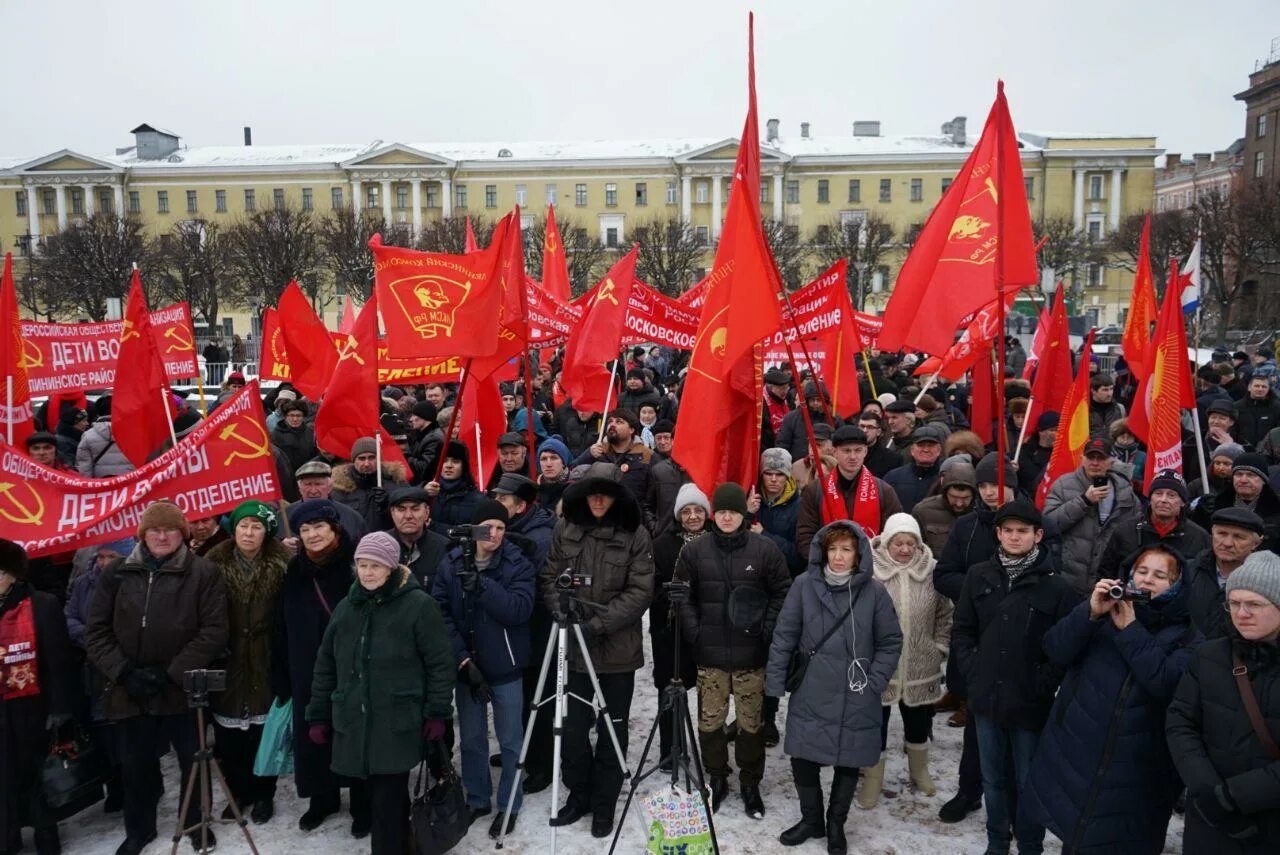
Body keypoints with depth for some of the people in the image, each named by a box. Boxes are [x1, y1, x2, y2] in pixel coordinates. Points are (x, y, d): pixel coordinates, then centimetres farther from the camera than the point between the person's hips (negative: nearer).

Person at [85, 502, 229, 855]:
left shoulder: (202, 572, -6)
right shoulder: (117, 572, 3)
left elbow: (214, 630, -10)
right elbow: (96, 631, 4)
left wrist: (171, 673, -15)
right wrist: (124, 672, -9)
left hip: (184, 689, -2)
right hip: (130, 691, 3)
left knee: (194, 762, 10)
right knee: (136, 765, 16)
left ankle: (196, 822, 34)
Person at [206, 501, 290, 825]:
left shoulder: (280, 564, -4)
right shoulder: (215, 563, 1)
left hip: (264, 662, -2)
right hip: (226, 662, 2)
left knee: (263, 731, 6)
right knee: (228, 734, 8)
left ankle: (263, 794, 22)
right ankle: (238, 792, 26)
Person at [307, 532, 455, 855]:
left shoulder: (419, 605, -7)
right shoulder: (346, 607, 10)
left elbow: (439, 664, -7)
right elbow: (325, 665, 15)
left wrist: (437, 714, -10)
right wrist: (319, 715, 14)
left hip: (397, 724, -5)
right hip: (354, 723, 5)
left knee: (388, 802, -4)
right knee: (378, 797, 12)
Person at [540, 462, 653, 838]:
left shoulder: (636, 535, -8)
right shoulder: (565, 530, 0)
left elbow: (640, 592, -11)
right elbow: (548, 578, 5)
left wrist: (598, 623, -17)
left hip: (618, 648, -2)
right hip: (574, 647, 2)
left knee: (612, 732, 9)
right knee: (572, 728, 8)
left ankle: (604, 806, 27)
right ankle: (578, 795, 31)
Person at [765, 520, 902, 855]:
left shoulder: (874, 591, -7)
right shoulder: (804, 585, -7)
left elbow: (890, 642, 2)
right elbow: (784, 636, -1)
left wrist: (875, 682, -5)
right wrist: (775, 682, -2)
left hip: (856, 698, 0)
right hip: (810, 695, 1)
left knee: (849, 762, 12)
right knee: (803, 758, 7)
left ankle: (836, 825, 34)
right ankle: (811, 819, 32)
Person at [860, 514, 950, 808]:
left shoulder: (932, 571, -6)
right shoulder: (869, 570, -15)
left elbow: (945, 613, 7)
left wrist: (939, 646, 3)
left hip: (920, 667, 3)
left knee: (918, 723, 22)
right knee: (875, 724, 9)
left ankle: (919, 771, 47)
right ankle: (872, 779, 29)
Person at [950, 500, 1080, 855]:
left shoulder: (1058, 586, -9)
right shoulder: (979, 576, 2)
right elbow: (962, 631, 9)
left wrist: (1042, 686, -13)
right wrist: (973, 672, -1)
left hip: (1031, 704, -3)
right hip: (987, 698, 3)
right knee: (993, 779, 18)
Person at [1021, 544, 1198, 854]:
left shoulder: (1187, 639, 1)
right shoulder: (1106, 608, 7)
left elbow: (1166, 684, -19)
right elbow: (1056, 651, -6)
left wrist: (1130, 630, -17)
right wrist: (1090, 613, -19)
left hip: (1136, 775, -2)